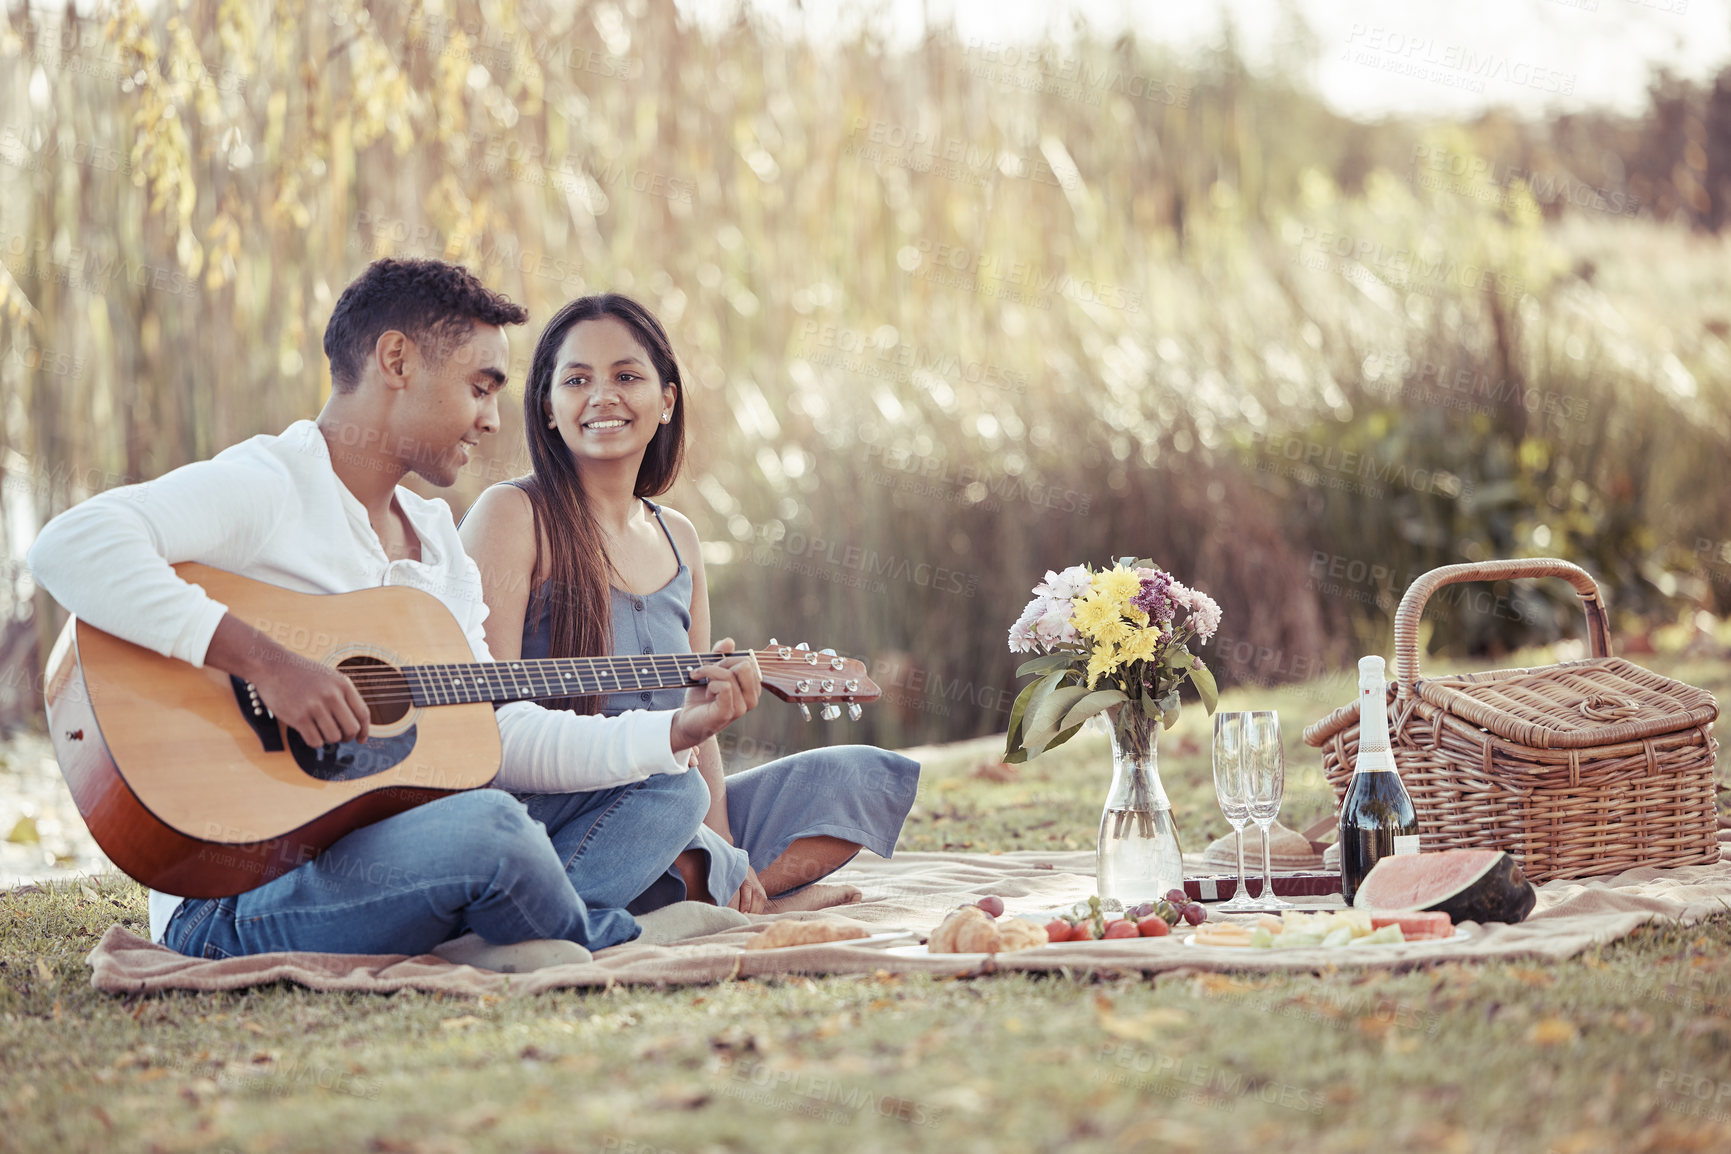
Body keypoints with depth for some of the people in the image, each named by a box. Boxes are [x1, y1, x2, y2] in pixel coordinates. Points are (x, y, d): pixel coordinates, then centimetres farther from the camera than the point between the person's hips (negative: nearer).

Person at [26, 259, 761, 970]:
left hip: (383, 853, 9)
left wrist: (672, 730, 4)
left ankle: (476, 947, -16)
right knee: (488, 826, -36)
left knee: (668, 791, 9)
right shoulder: (262, 487, -11)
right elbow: (68, 548, -28)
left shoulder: (437, 544, 18)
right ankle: (616, 942, -3)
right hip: (230, 905, -9)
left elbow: (498, 734, 14)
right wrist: (263, 662, -31)